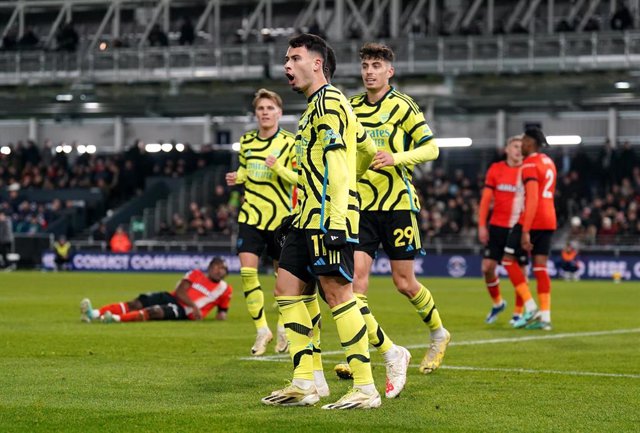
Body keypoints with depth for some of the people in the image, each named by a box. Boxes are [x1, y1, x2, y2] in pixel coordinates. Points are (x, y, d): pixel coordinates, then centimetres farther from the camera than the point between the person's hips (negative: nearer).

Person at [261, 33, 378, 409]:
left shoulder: (328, 100, -9)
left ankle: (366, 388, -10)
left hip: (329, 218, -11)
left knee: (338, 293, -12)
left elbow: (337, 165, -19)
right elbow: (368, 151, 29)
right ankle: (304, 384, 9)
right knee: (287, 290, 7)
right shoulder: (318, 105, 21)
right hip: (308, 218, 11)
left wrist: (334, 217, -25)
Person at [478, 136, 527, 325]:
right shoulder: (495, 169, 4)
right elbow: (486, 199, 6)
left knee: (519, 270, -1)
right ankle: (497, 303, 20)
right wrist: (482, 225, -1)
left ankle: (518, 312, 12)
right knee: (487, 267, -3)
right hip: (498, 227, 1)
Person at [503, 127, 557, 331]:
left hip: (532, 220, -8)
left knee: (508, 259, 2)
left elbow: (532, 199, -20)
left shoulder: (530, 164, -12)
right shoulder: (548, 162, 16)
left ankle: (531, 308, -6)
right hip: (549, 220, 8)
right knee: (540, 267, 7)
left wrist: (525, 232, -23)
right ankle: (545, 317, 0)